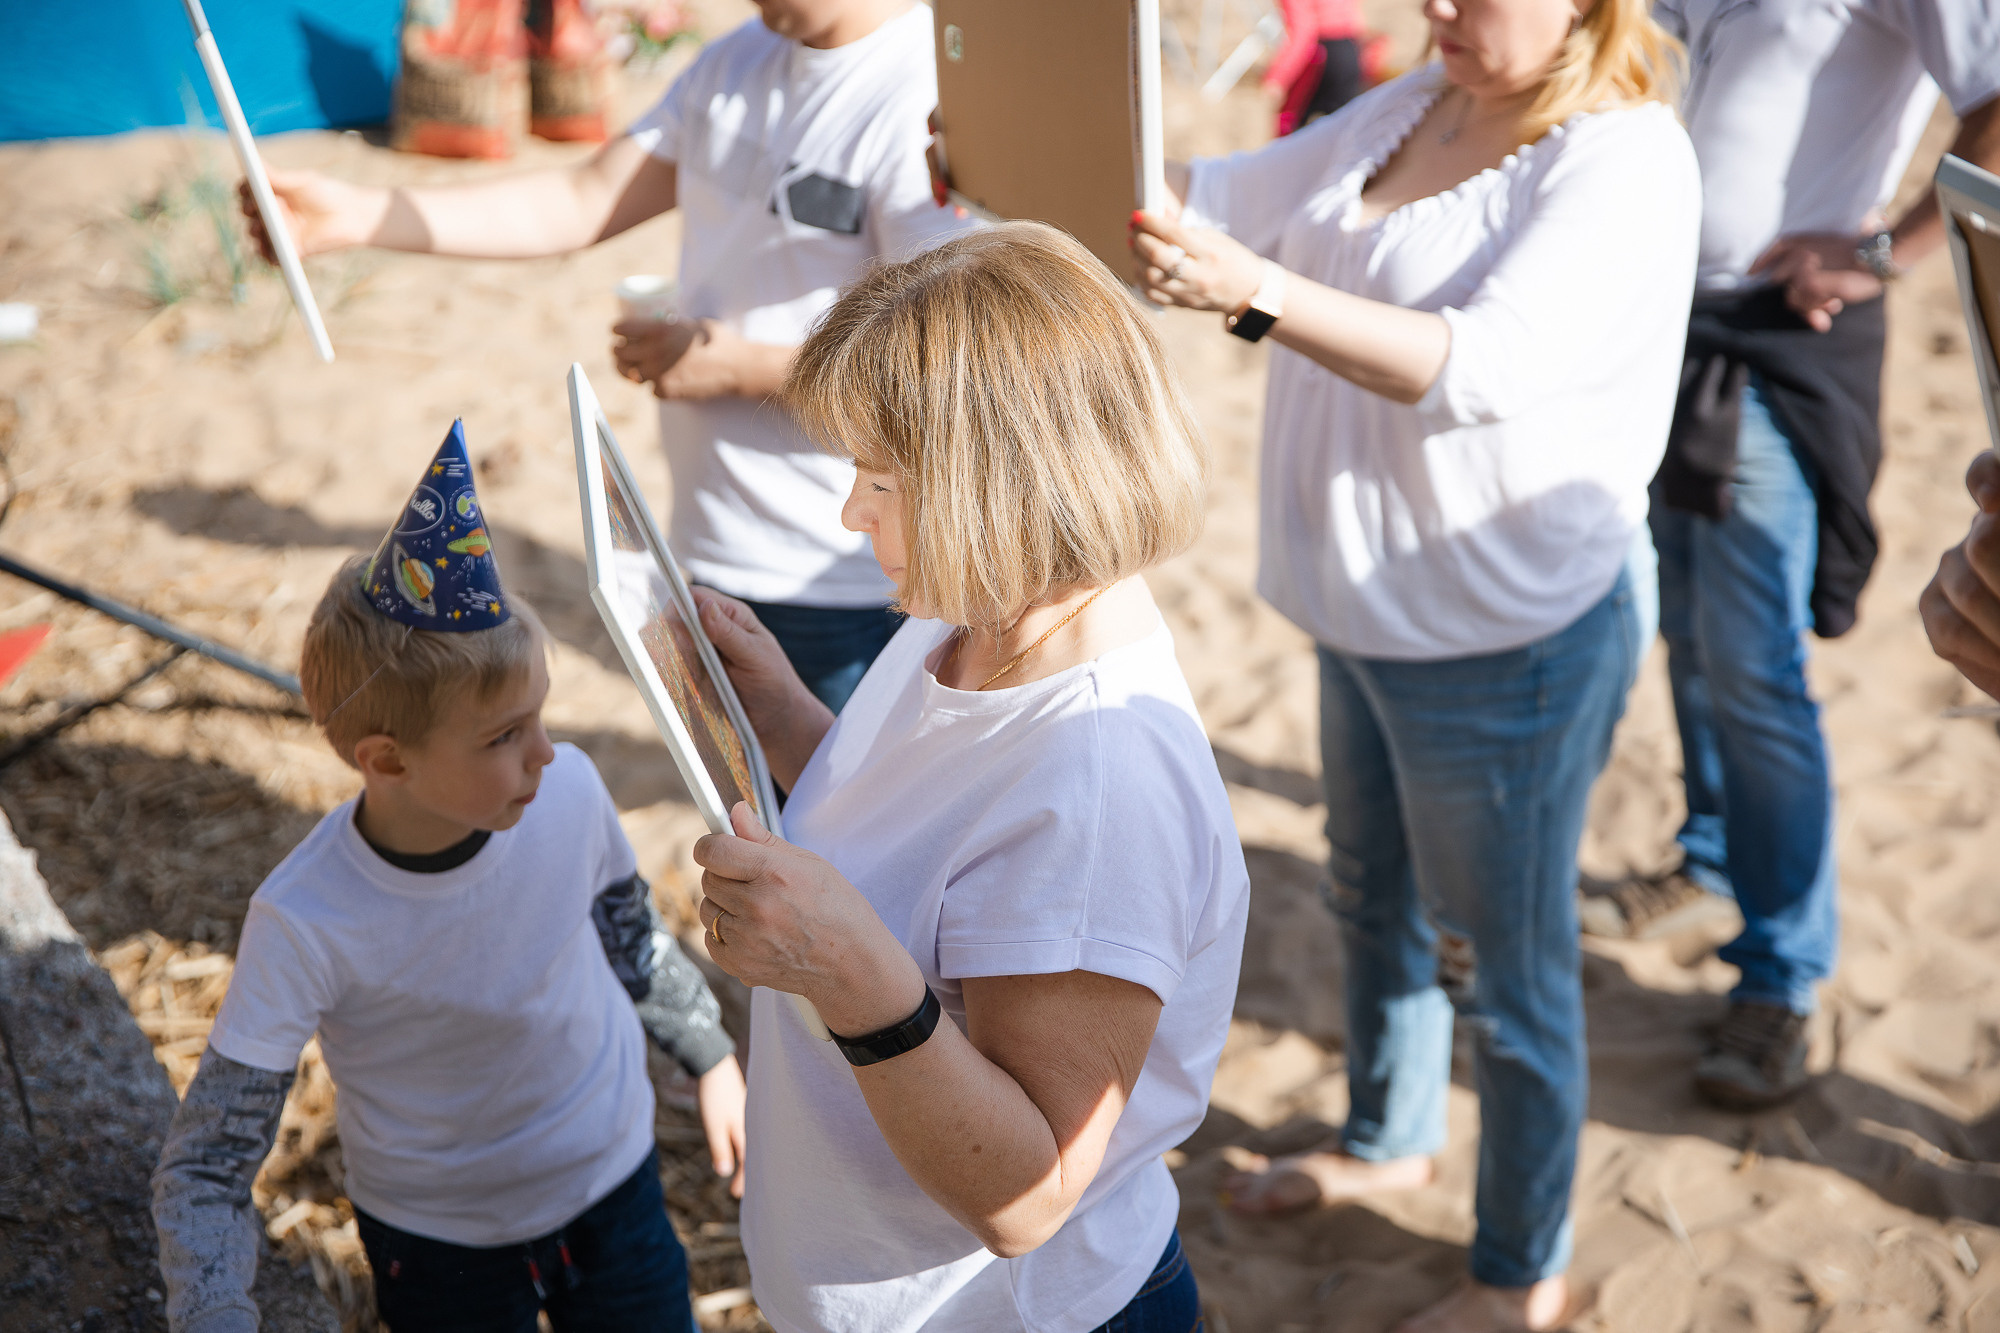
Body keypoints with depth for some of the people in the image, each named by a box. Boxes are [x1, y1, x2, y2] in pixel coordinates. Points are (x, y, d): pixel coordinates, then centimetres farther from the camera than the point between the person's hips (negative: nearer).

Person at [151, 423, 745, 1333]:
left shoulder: (568, 792, -21)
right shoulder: (306, 925, -31)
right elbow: (205, 1166, -22)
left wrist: (711, 1058, 13)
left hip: (614, 1185, 3)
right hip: (439, 1243, -3)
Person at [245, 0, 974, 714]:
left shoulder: (921, 97, -20)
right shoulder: (737, 61, 8)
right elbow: (582, 202, 10)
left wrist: (739, 365, -15)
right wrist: (361, 215, 2)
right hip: (710, 556, 8)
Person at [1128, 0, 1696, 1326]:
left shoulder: (1626, 158, -21)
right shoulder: (1409, 110, 5)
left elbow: (1480, 363, -33)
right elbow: (1237, 195, 7)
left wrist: (1259, 295, -46)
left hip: (1514, 636, -9)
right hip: (1375, 614, 9)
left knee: (1516, 965, 7)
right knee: (1375, 902, 26)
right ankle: (1390, 1139, 51)